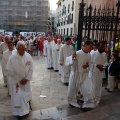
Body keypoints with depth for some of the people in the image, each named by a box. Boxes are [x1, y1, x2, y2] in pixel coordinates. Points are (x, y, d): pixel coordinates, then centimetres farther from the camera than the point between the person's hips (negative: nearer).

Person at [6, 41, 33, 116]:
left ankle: (27, 109, 40)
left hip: (26, 80, 3)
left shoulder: (28, 56, -12)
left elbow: (31, 69, -5)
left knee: (26, 94, 17)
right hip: (16, 80, -3)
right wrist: (19, 80, -14)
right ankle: (20, 112, 20)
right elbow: (10, 71, -15)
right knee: (18, 96, 0)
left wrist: (26, 79, -13)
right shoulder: (12, 58, -21)